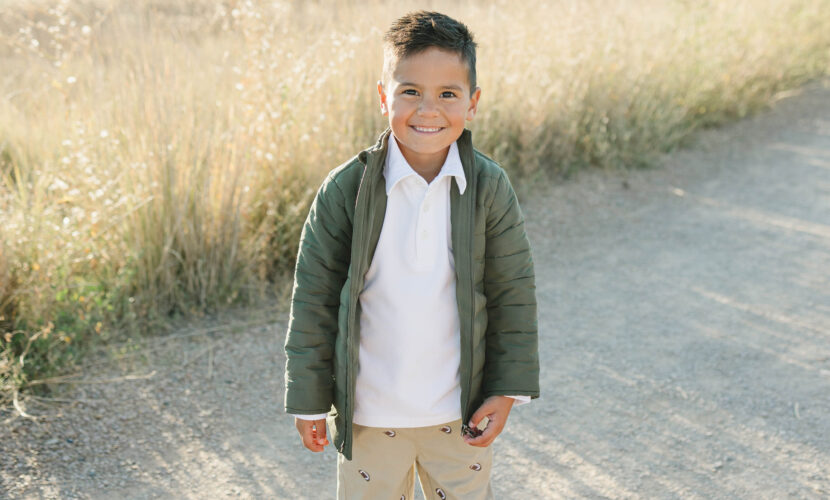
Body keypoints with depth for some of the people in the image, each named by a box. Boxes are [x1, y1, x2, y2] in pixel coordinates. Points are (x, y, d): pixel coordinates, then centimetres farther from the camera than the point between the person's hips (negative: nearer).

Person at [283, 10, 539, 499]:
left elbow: (514, 294, 0)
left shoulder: (490, 189, -9)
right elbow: (314, 298, -6)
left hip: (460, 415, 1)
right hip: (368, 417, -1)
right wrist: (309, 400, -3)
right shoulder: (346, 189, -13)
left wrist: (508, 390, 0)